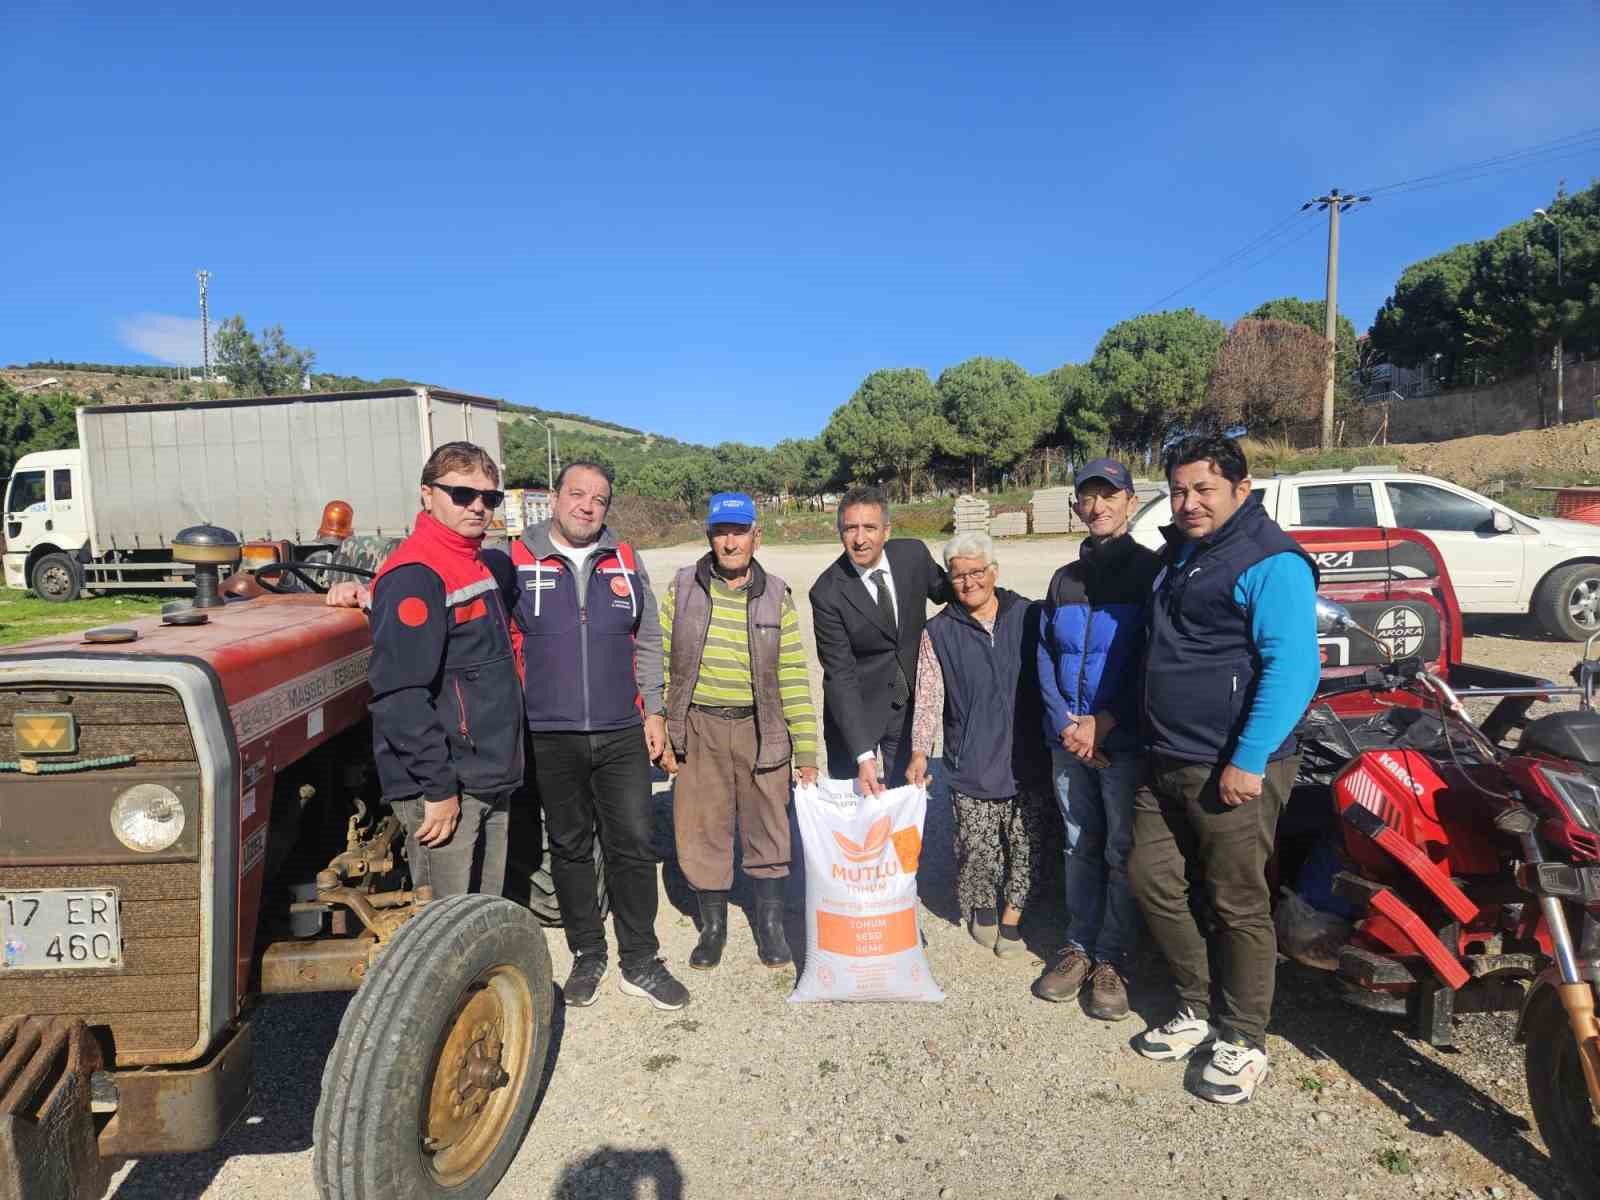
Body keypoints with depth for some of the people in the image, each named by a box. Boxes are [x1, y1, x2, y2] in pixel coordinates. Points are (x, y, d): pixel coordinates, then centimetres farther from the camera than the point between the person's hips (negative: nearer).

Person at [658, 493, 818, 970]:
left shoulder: (776, 596, 0)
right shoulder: (682, 588, -1)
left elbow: (794, 676, -2)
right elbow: (660, 663, 1)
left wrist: (807, 750, -5)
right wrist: (660, 734, -3)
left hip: (762, 729, 0)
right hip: (699, 729, 0)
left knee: (769, 833, 8)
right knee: (702, 833, 8)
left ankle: (770, 924, 29)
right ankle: (713, 926, 29)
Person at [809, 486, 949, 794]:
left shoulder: (913, 553, -10)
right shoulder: (827, 593, -21)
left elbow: (945, 593, 12)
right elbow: (840, 675, -23)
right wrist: (864, 755, -29)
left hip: (910, 702, 3)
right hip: (854, 708, -3)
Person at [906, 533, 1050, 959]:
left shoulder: (1029, 617, 1)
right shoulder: (938, 632, 1)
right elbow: (928, 697, -1)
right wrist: (919, 753, -8)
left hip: (1027, 760, 1)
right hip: (971, 764, -1)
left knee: (1028, 845, 5)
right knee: (977, 850, 3)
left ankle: (1011, 918, 27)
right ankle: (982, 908, 33)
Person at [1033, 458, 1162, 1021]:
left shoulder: (1152, 571, -3)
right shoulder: (1064, 579, 12)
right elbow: (1045, 657, 8)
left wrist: (1103, 722, -14)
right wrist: (1066, 723, -6)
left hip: (1126, 739, -4)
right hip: (1071, 739, 5)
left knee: (1123, 854, 4)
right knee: (1081, 849, 13)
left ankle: (1112, 959, 17)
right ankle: (1080, 947, 25)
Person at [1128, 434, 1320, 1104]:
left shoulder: (1270, 561, -14)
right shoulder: (1177, 554, 14)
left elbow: (1293, 667, -21)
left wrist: (1249, 761, -24)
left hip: (1233, 770, -9)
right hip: (1165, 764, 9)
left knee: (1238, 906, 4)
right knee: (1151, 879, 13)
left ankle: (1244, 1041, 23)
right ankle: (1197, 1008, 32)